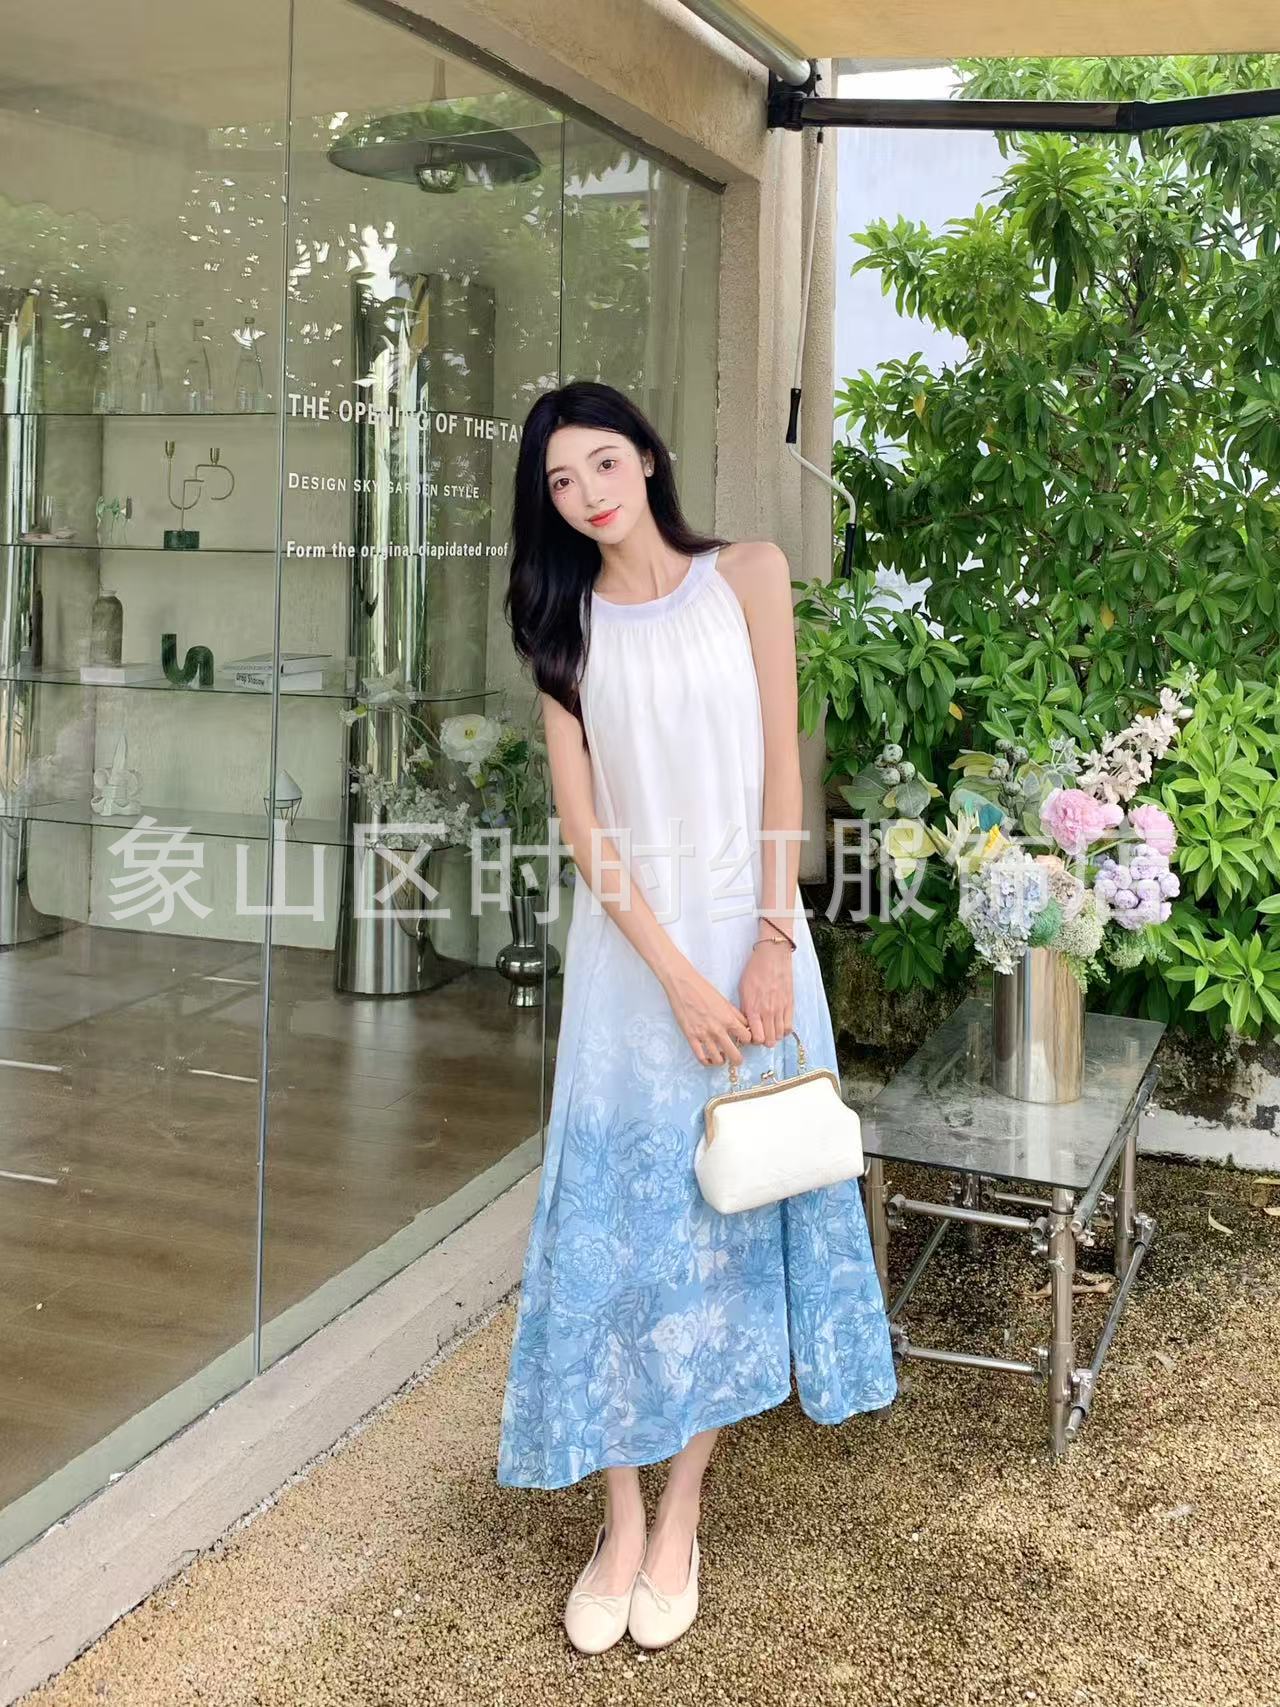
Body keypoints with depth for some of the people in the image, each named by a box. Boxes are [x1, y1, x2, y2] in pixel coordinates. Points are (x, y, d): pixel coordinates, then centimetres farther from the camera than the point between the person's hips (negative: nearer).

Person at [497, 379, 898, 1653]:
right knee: (616, 1220, 1)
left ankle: (682, 1518, 17)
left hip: (749, 933, 0)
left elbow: (781, 763, -3)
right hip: (629, 951, 1)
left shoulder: (747, 575, 1)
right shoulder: (567, 624, 4)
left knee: (732, 1214, 4)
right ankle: (619, 1523, 13)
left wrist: (771, 946, -12)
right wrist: (674, 973, -13)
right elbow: (580, 818, -3)